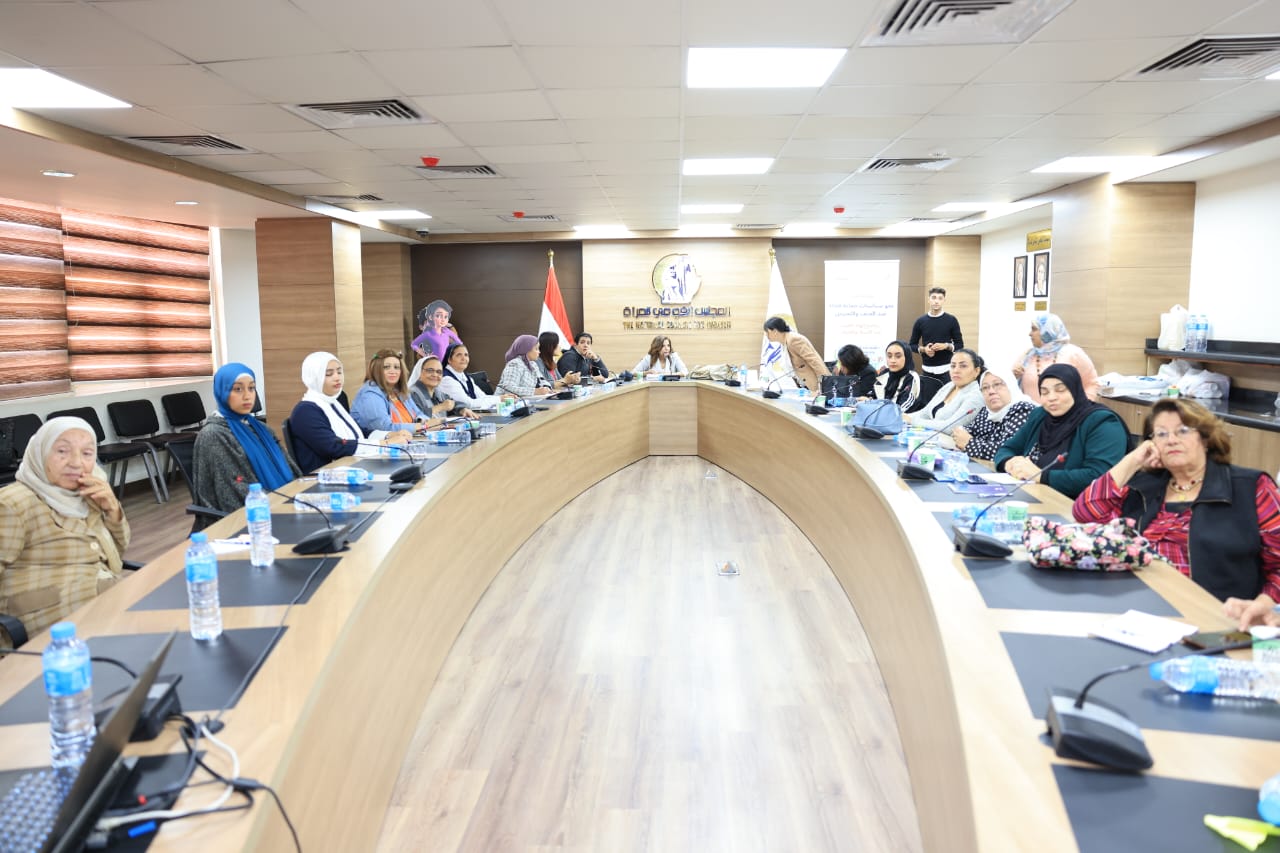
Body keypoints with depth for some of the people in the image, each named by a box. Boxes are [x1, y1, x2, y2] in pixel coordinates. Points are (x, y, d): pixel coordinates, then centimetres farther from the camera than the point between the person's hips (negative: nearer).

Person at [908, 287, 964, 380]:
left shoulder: (951, 320, 1)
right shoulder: (920, 321, 5)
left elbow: (960, 345, 4)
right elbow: (912, 345, 10)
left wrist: (946, 346, -15)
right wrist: (923, 349, -10)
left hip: (946, 369, -2)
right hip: (927, 370, 2)